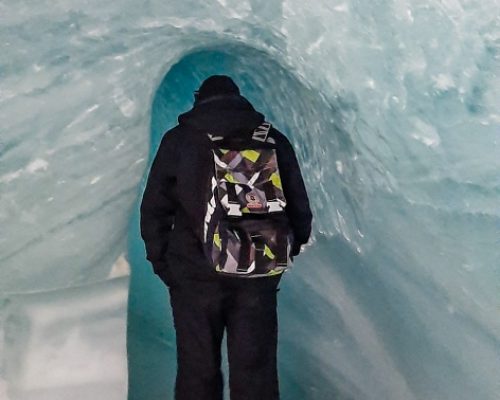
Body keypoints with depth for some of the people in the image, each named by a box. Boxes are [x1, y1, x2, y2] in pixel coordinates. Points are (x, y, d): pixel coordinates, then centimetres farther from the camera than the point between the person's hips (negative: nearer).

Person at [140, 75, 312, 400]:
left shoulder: (178, 140, 2)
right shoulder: (274, 140, 6)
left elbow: (154, 209, 1)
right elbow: (300, 209, 8)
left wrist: (160, 260, 11)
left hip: (195, 275, -1)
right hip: (257, 277, 1)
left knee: (198, 371, 8)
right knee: (255, 372, 7)